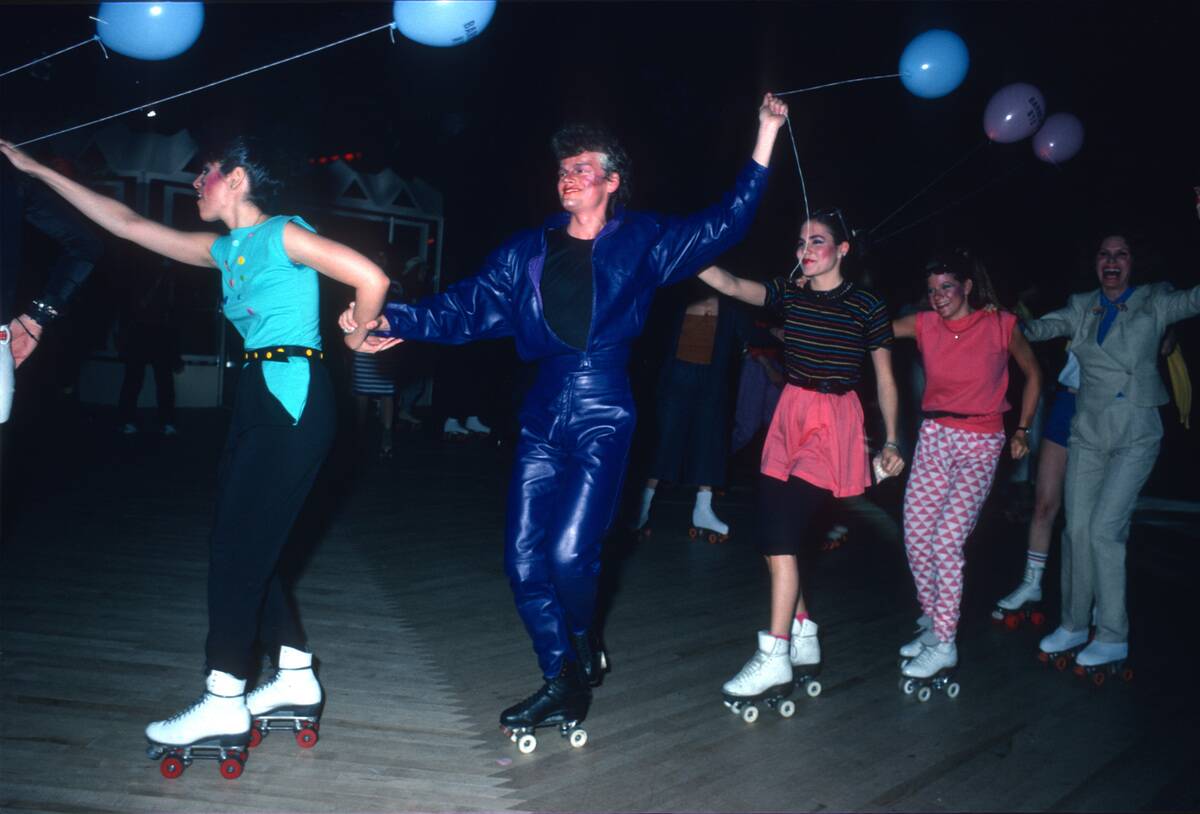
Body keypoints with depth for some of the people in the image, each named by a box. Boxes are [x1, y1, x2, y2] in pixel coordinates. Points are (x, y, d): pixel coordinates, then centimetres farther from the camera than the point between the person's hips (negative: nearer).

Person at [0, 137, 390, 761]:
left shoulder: (282, 234, -7)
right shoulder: (225, 250, 17)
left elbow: (370, 279, -15)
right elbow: (127, 223, 21)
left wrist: (355, 338, 2)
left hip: (293, 396, -9)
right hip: (259, 398, 9)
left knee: (237, 548, -7)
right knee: (245, 546, 10)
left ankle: (223, 704, -1)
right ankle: (296, 677, 20)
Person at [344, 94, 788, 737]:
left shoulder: (640, 242, 4)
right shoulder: (529, 252, 11)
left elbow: (723, 225, 2)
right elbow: (468, 307, 7)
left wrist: (765, 138, -1)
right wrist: (393, 320, -6)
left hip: (602, 417, -4)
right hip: (543, 415, 4)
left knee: (570, 552, -13)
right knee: (525, 556, 1)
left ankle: (581, 648, 20)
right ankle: (564, 684, 16)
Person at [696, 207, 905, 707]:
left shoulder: (866, 307, -4)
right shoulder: (789, 294, 6)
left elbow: (884, 377, 2)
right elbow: (732, 285, -8)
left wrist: (891, 441, 1)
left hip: (834, 423, -6)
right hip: (791, 415, 6)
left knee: (781, 529, -14)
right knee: (775, 529, 4)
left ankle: (774, 660, -9)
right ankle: (802, 642, 20)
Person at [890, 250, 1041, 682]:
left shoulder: (1001, 325, -7)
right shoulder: (924, 324, 0)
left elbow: (1033, 374, 7)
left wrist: (1022, 429, 6)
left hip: (980, 444, -4)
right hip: (934, 437, 4)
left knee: (947, 540, -10)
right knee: (916, 536, 1)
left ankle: (944, 646, 0)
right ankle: (936, 625, 20)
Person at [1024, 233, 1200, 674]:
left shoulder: (1153, 303, 0)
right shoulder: (1081, 307, 10)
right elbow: (1040, 328, 0)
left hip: (1135, 435, -4)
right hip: (1088, 433, 4)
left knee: (1105, 529, -11)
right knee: (1076, 529, 5)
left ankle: (1113, 639, 0)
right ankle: (1073, 627, 19)